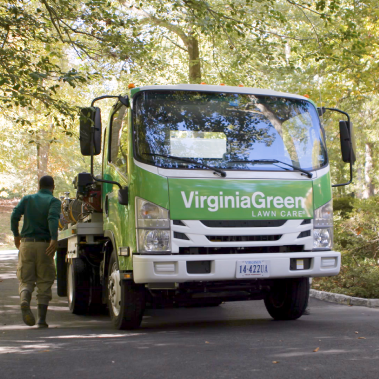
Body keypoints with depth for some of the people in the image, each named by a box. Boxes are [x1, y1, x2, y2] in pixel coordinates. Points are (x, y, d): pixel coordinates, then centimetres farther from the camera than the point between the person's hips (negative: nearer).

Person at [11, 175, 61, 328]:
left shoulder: (27, 199, 12)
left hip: (26, 243, 2)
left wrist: (16, 235, 12)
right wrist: (54, 239, -27)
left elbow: (15, 215, -1)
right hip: (44, 245, -2)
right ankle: (42, 319, 3)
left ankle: (25, 301, -24)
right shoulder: (54, 201, 2)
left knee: (26, 280, 8)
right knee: (44, 282, 8)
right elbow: (53, 218, -17)